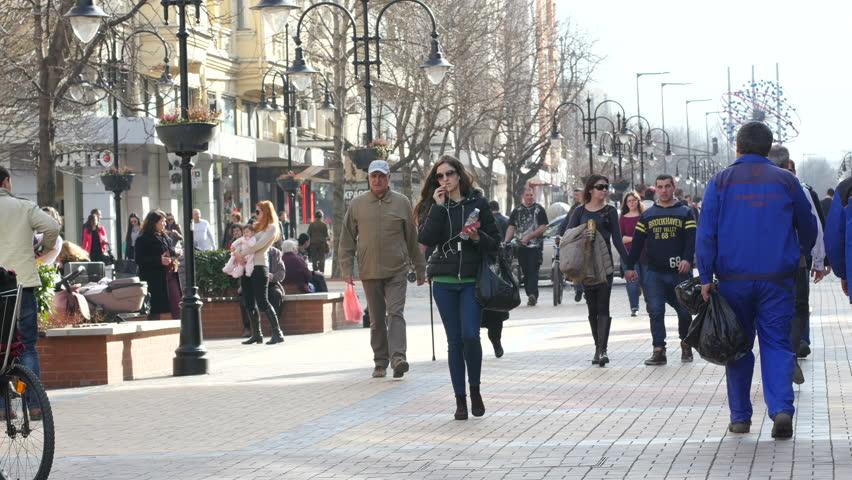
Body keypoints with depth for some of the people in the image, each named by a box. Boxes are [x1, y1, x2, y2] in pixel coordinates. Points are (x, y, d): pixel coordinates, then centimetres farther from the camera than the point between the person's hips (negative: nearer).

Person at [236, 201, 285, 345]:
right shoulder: (256, 225, 19)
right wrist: (237, 253, -6)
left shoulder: (271, 227, -3)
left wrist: (241, 254, -12)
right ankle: (256, 334, 13)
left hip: (259, 266, -8)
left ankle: (277, 333, -10)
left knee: (262, 301, -12)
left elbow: (259, 245, -13)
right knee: (249, 302, 7)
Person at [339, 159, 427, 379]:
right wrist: (347, 268, 1)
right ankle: (380, 362, 16)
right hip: (369, 272, 2)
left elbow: (413, 239, 8)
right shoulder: (357, 204, 5)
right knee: (377, 319, 9)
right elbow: (347, 240, 8)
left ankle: (398, 357, -23)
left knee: (395, 313, -13)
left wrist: (420, 270, 11)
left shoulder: (402, 203, 3)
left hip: (396, 271, -2)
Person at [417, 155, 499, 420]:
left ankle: (475, 389, 8)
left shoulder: (477, 203, 2)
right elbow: (426, 240, -10)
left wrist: (477, 237, -15)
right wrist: (438, 207, -12)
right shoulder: (435, 206, 7)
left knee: (470, 335, -14)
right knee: (454, 341, 3)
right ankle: (460, 400, 9)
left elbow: (495, 242, 4)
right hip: (444, 281, 2)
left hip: (472, 280, -2)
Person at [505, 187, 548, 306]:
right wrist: (506, 241, -4)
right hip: (521, 247, 4)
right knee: (525, 272, 6)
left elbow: (543, 227, -4)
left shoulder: (539, 209, 4)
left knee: (533, 271, -13)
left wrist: (529, 236, -13)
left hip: (535, 246, -4)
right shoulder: (517, 210, 13)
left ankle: (533, 294, -23)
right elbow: (511, 227, 10)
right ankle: (532, 296, 13)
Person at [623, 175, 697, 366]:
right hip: (653, 272, 1)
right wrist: (630, 266, 5)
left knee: (684, 311, 5)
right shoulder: (647, 215, 12)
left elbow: (691, 239, -4)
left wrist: (687, 259, -21)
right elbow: (637, 242, 12)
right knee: (655, 311, -7)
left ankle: (686, 345, 25)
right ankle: (658, 350, -5)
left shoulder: (685, 213, 6)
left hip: (679, 272, -1)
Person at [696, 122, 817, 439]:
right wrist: (800, 254, 35)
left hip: (733, 279, 0)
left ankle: (740, 417, 11)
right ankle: (781, 409, -16)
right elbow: (808, 228, 15)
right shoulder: (786, 181, 5)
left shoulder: (720, 182, 2)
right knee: (777, 344, 2)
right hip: (777, 279, 0)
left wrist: (705, 277, -2)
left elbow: (706, 233, -4)